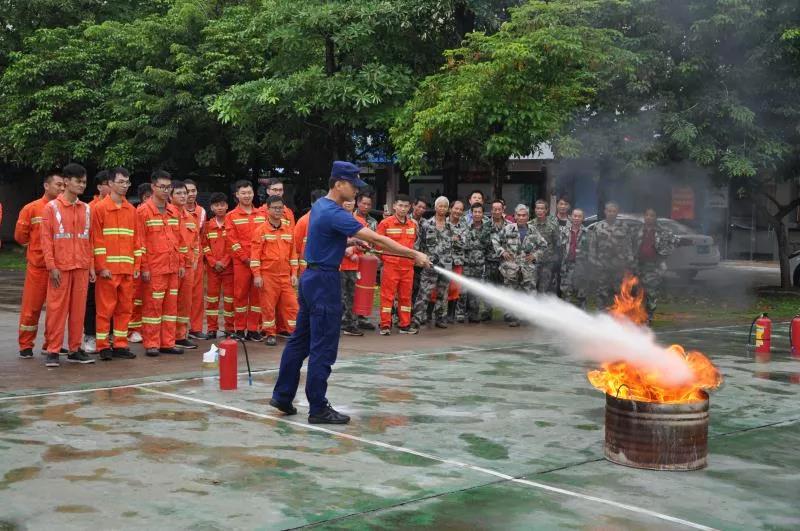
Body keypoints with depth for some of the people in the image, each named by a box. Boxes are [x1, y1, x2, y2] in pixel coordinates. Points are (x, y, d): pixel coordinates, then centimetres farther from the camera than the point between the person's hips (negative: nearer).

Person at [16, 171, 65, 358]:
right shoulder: (31, 208, -2)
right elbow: (20, 235, 3)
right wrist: (37, 246, 7)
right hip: (37, 266, -3)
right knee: (31, 307, 2)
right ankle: (26, 346, 12)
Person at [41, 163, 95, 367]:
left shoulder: (86, 209, 12)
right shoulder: (52, 207, -1)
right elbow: (46, 239, -5)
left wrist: (91, 266, 9)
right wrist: (52, 266, -11)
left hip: (81, 268, 4)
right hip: (60, 268, -4)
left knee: (79, 309, 6)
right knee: (57, 309, -2)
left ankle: (75, 350, 13)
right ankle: (52, 351, 4)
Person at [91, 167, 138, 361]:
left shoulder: (131, 210, 13)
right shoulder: (100, 208, -2)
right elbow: (96, 240, -7)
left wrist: (136, 266, 8)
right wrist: (101, 267, -12)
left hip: (127, 269, 5)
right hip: (108, 269, -5)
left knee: (125, 308, 7)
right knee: (105, 308, -1)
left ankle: (120, 345, 15)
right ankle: (103, 346, 6)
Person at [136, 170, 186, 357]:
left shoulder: (174, 211, 13)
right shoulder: (143, 211, -5)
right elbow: (140, 241, -8)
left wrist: (182, 263, 11)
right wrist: (144, 267, -12)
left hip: (173, 268, 6)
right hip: (153, 269, -6)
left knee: (171, 305, 8)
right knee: (152, 305, -1)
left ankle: (168, 343, 15)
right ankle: (151, 344, 5)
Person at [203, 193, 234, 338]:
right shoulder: (208, 225, 7)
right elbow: (205, 246, 5)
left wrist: (224, 262, -10)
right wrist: (214, 262, -7)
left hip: (229, 266, -2)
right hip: (212, 267, 2)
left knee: (229, 297, 0)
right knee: (212, 296, 4)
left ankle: (229, 328, 7)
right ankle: (211, 329, 9)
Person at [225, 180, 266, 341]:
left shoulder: (262, 214, 13)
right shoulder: (231, 216, 4)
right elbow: (232, 240, -3)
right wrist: (245, 258, -10)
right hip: (241, 262, -2)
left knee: (257, 294, 3)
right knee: (240, 294, 0)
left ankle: (253, 329, 10)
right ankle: (239, 329, 6)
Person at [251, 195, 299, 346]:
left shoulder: (289, 229, 10)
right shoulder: (261, 231, -3)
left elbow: (293, 252, 13)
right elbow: (255, 254, -6)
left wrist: (294, 274, 7)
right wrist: (257, 275, -11)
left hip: (285, 275, 4)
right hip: (268, 275, -4)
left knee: (291, 304, 3)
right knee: (268, 305, 1)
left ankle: (291, 332, 14)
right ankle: (270, 334, 12)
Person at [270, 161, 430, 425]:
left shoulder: (319, 206, 10)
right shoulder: (335, 214, -20)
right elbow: (376, 239, -22)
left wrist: (349, 244, 11)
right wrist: (414, 255, -20)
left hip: (311, 278, 10)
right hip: (325, 283, -10)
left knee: (300, 340, 15)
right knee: (323, 348, -3)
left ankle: (282, 395, 21)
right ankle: (318, 409, 3)